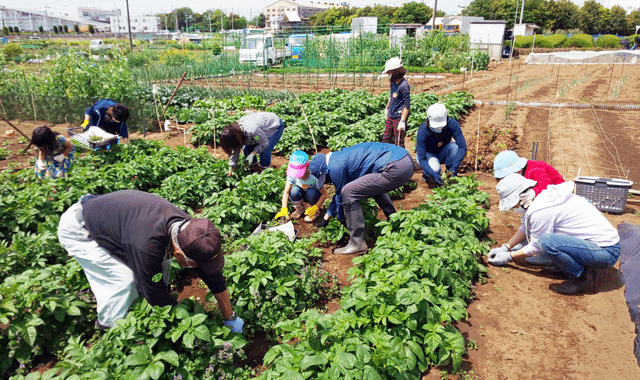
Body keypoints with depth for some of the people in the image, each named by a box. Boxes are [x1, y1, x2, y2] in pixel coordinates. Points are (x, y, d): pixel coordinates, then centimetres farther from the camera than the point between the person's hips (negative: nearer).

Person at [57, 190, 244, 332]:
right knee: (124, 279, -19)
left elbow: (213, 275, -11)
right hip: (77, 229, -7)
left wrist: (230, 319, -1)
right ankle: (110, 330, 7)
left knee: (160, 263, 0)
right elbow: (155, 294, -29)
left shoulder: (188, 227, -21)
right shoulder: (147, 246, -43)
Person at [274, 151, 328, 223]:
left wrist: (316, 207, -35)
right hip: (301, 194, 2)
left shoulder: (314, 177, -31)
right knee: (294, 191, -32)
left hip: (314, 195, -2)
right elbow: (286, 192, -23)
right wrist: (284, 208, -36)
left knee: (311, 192, -38)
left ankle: (315, 211, -6)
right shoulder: (292, 175, -23)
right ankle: (300, 208, 0)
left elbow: (324, 194, -23)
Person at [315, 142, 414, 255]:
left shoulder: (335, 167, -6)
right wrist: (326, 218, 42)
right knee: (374, 186, 37)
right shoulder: (339, 157, 25)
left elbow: (341, 196, 5)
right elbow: (339, 193, 34)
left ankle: (357, 244, 0)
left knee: (348, 193, -8)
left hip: (396, 169, -11)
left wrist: (341, 218, 24)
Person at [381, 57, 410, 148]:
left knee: (399, 143, 1)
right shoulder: (393, 82, 5)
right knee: (386, 139, 17)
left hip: (399, 117, -9)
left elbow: (407, 105, -19)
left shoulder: (404, 85, -20)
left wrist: (402, 121, -22)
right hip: (391, 116, 9)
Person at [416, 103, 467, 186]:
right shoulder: (422, 131, -32)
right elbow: (422, 159, -31)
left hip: (443, 153, 3)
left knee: (455, 146, -30)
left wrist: (454, 168, -39)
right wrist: (433, 174, -45)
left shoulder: (452, 124, -26)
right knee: (435, 168, -36)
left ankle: (452, 176, -11)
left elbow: (463, 147, -27)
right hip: (428, 154, -3)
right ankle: (426, 174, 1)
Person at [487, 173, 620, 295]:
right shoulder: (545, 194, 4)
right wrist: (504, 248, 18)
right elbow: (526, 227, 18)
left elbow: (536, 246, -9)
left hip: (606, 253, -10)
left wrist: (509, 257, 3)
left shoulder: (540, 210, -24)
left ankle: (581, 277, -6)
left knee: (547, 240, -29)